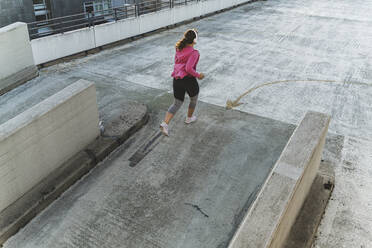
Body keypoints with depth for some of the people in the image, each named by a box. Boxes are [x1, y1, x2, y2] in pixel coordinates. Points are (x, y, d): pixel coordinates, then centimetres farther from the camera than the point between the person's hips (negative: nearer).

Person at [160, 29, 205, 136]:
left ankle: (165, 123, -3)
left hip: (176, 79, 6)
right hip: (188, 79, -6)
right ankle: (189, 118, 44)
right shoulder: (194, 53, -15)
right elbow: (189, 68, -23)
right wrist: (198, 75, -10)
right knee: (194, 99, 25)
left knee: (177, 103, 15)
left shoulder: (179, 49, 7)